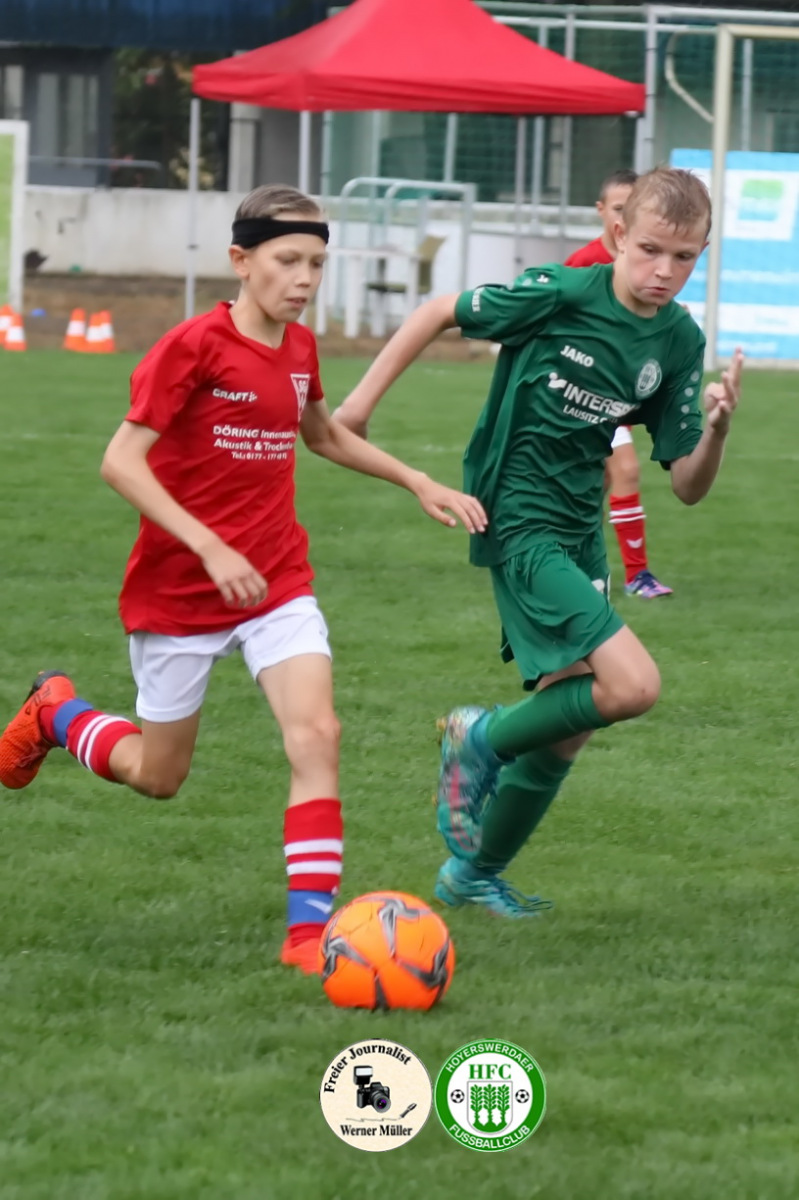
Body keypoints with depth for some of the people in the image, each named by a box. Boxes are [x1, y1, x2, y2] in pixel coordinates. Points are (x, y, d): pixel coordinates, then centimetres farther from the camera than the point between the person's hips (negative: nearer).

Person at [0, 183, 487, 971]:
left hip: (276, 584, 4)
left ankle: (310, 927, -17)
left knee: (316, 734, -18)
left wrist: (418, 483, 19)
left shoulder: (299, 348, 3)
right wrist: (210, 548, -28)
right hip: (178, 589, -4)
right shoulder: (194, 347, -17)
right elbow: (121, 461, -21)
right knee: (157, 776, 10)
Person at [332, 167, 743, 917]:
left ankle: (475, 871, 29)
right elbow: (442, 313, -3)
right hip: (519, 522, -7)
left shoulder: (679, 343, 0)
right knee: (632, 685, -20)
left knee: (566, 728, 10)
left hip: (580, 531, 7)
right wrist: (365, 396, -2)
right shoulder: (561, 295, -15)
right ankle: (484, 739, 3)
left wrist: (718, 428, -19)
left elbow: (688, 486, 1)